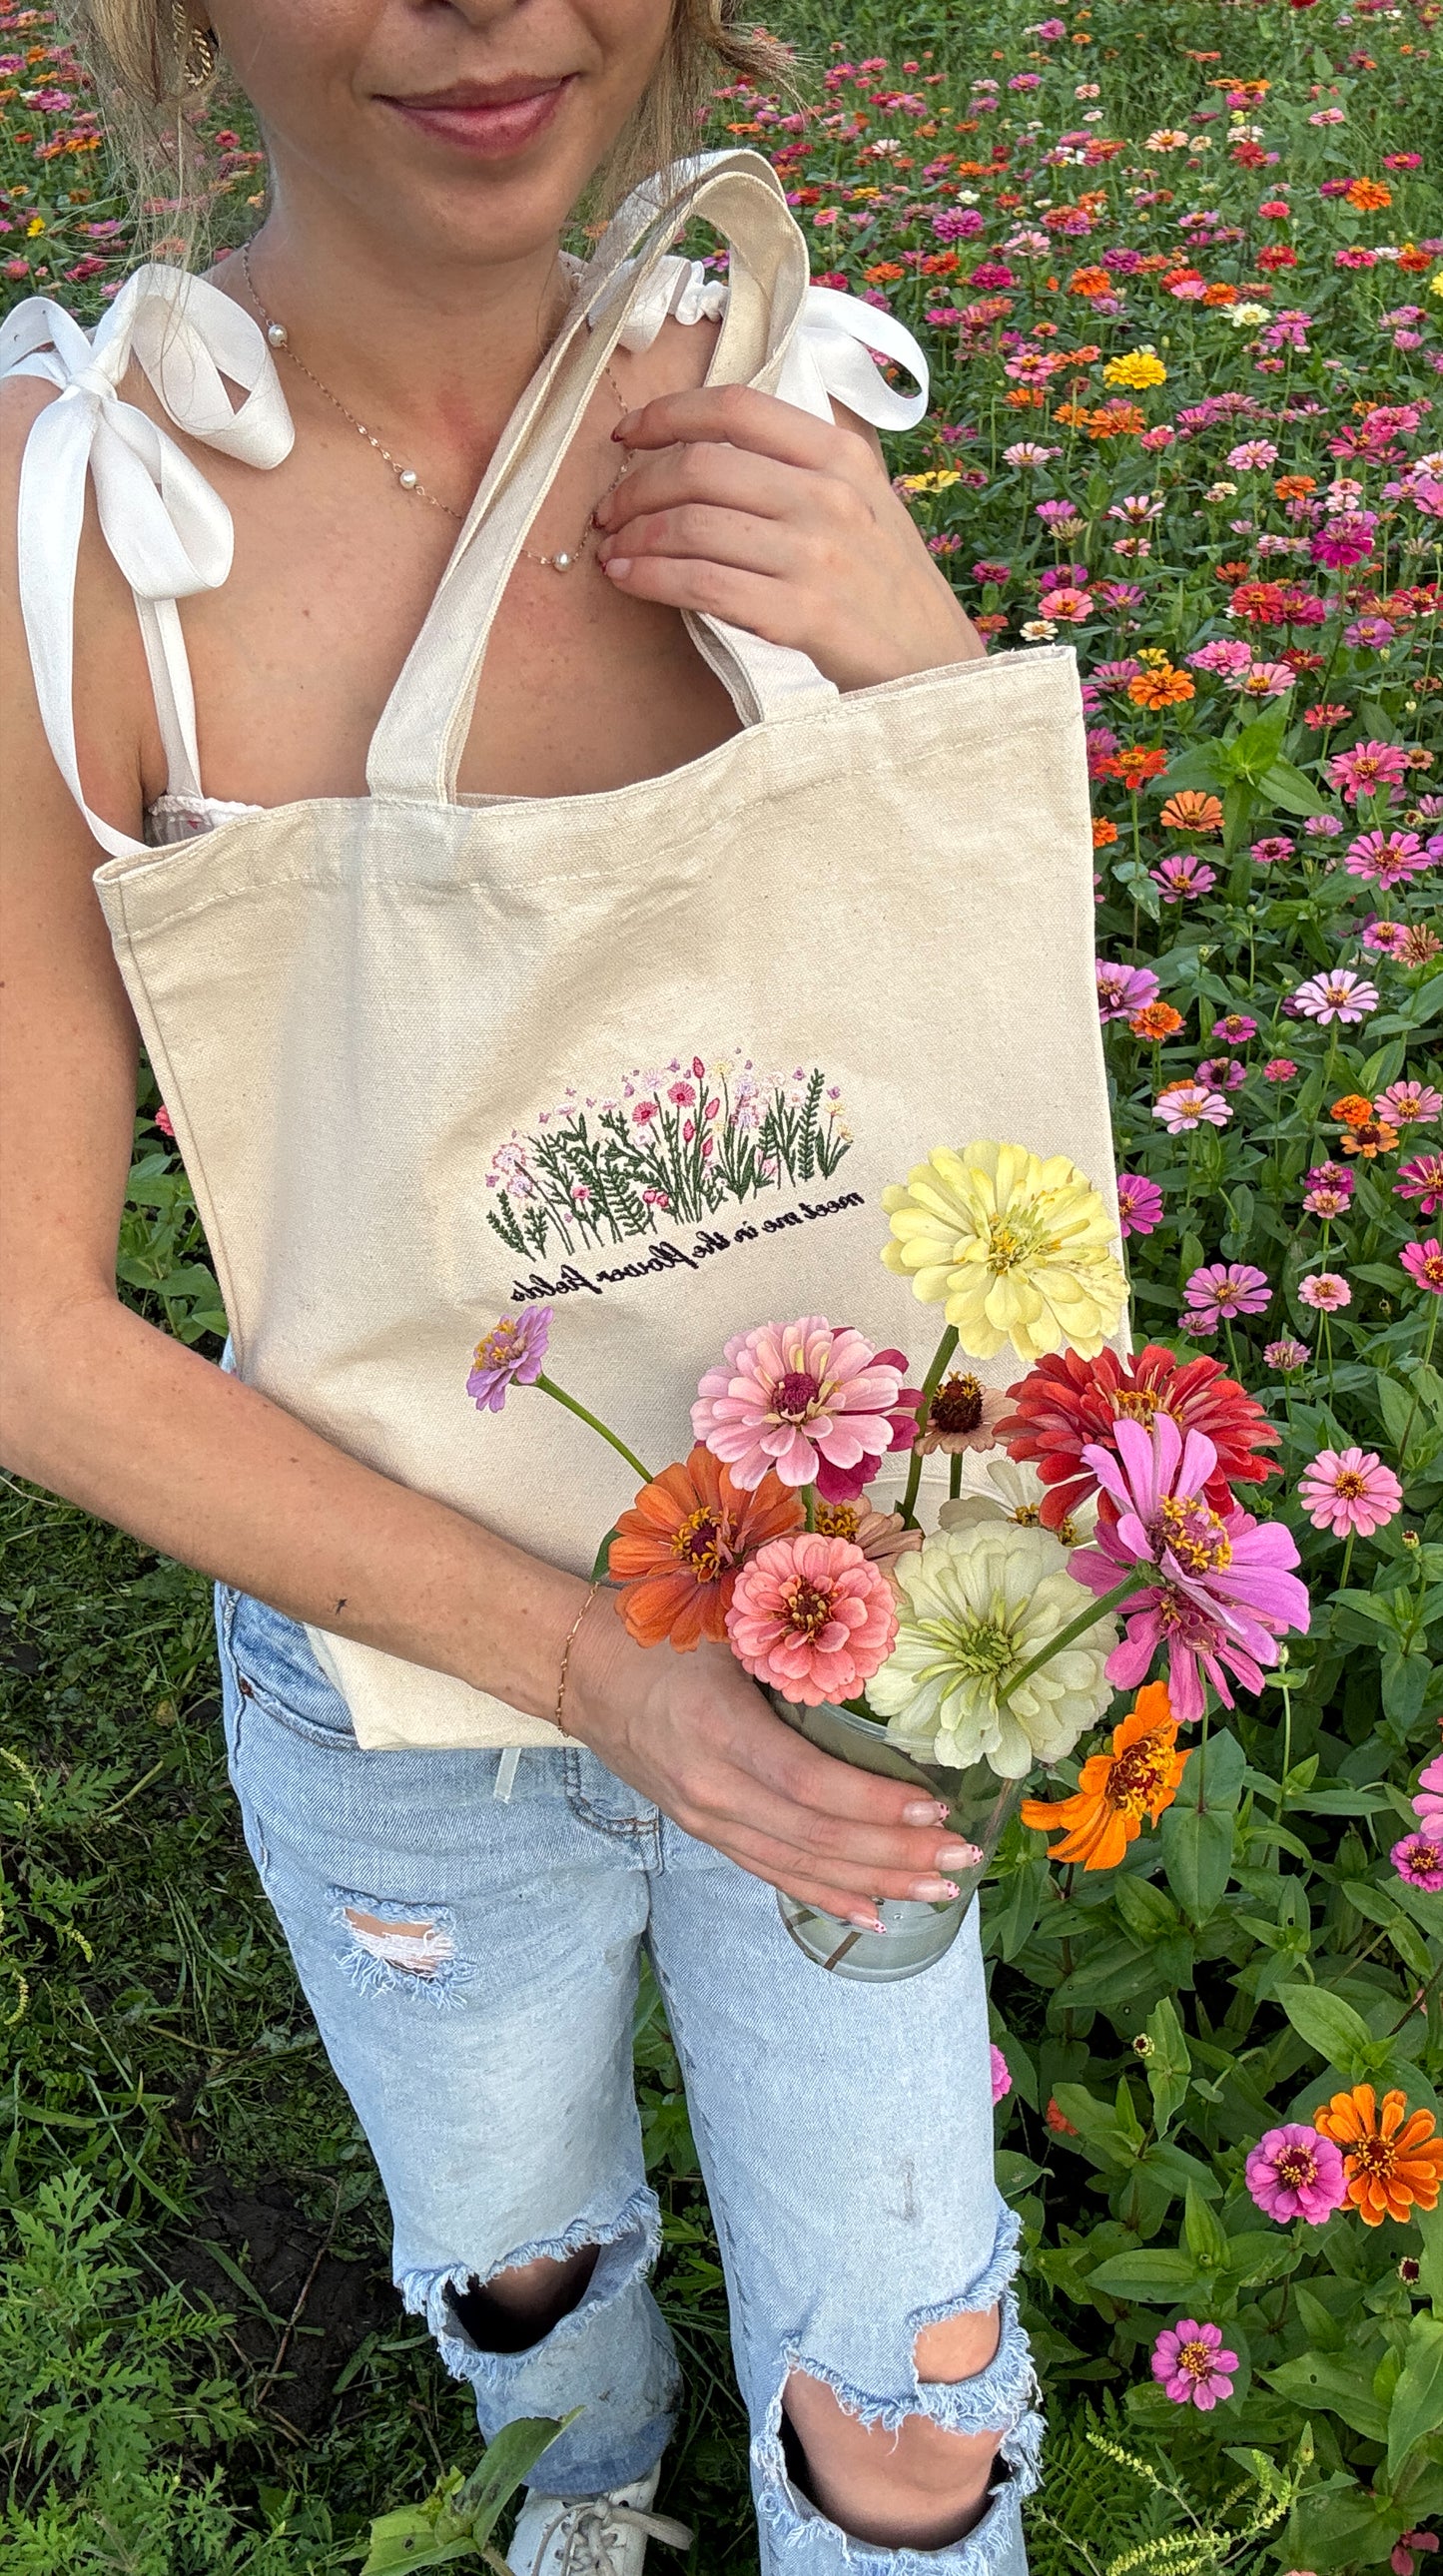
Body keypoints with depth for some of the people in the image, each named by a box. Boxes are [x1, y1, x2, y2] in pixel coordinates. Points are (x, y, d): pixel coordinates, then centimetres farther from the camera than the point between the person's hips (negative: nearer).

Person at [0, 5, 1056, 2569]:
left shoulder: (756, 434, -12)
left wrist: (922, 658, -22)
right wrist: (590, 1660, -24)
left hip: (827, 1664, 2)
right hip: (409, 1708, -1)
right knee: (519, 2265, 31)